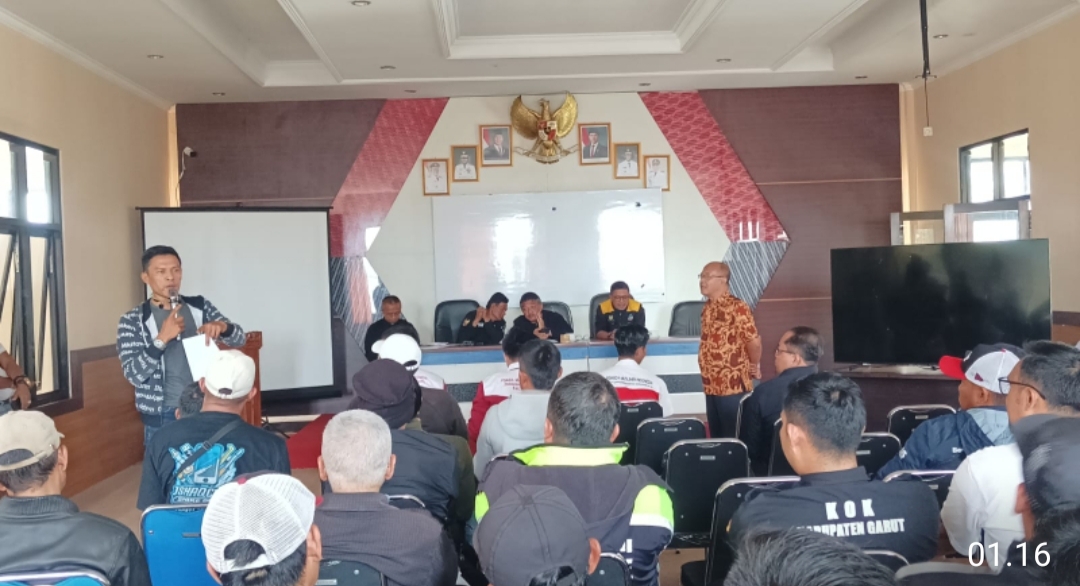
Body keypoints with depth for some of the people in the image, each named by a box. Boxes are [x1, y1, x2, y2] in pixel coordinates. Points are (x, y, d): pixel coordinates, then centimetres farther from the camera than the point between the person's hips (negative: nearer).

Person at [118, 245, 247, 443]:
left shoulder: (200, 307, 5)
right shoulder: (132, 321, -4)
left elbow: (239, 338, 0)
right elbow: (134, 375, -12)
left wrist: (222, 326, -22)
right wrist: (162, 338, -24)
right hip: (161, 418, -3)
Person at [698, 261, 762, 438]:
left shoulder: (737, 307, -16)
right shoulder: (708, 307, 11)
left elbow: (754, 342, -17)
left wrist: (754, 366, -2)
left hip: (733, 386, -8)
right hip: (712, 385, 8)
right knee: (716, 436, 15)